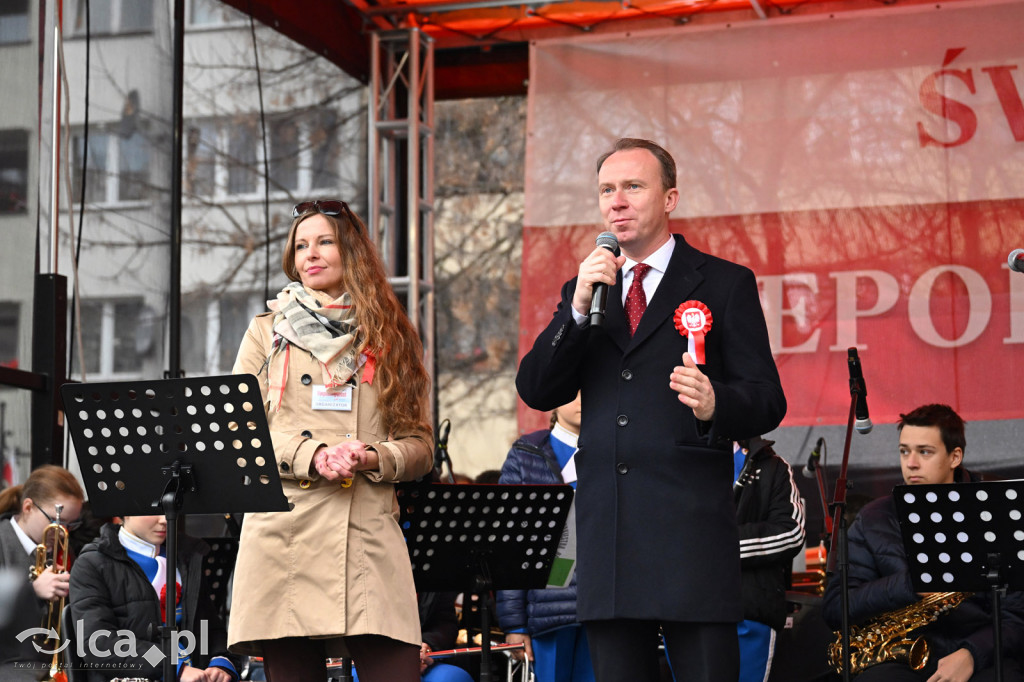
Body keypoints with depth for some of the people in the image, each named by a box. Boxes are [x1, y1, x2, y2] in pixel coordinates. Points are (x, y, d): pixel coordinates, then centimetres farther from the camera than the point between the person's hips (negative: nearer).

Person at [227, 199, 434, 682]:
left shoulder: (390, 337, 17)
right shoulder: (269, 332, 15)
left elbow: (420, 446, 13)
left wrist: (372, 457, -8)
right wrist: (312, 456, -10)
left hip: (370, 538, 1)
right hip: (285, 538, 0)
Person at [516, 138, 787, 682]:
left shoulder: (725, 285, 6)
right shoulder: (582, 290, 18)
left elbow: (767, 402, -1)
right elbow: (535, 391, 6)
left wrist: (714, 404, -23)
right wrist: (579, 308, -7)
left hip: (692, 525, -4)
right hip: (607, 530, 4)